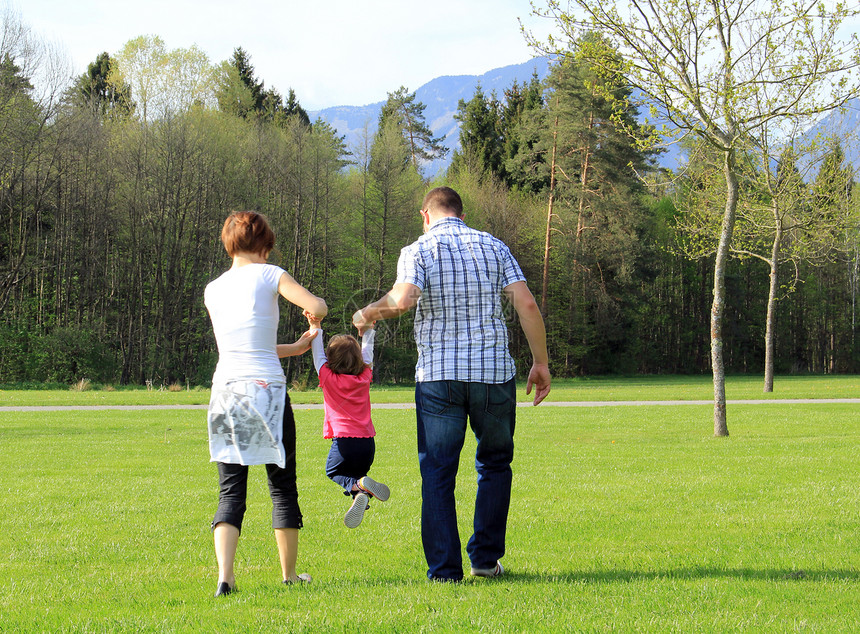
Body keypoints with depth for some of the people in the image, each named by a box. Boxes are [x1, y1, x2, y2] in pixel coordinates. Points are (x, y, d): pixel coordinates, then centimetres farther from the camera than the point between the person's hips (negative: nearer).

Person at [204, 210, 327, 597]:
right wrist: (312, 306, 14)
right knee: (282, 486, 11)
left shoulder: (213, 290, 14)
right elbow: (318, 308, -11)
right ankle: (289, 575, 19)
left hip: (225, 391, 3)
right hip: (266, 390, -3)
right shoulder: (268, 275, 0)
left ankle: (224, 575, -16)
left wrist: (296, 348, 33)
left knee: (231, 492, 2)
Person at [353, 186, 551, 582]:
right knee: (494, 464, 19)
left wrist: (371, 312, 1)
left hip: (438, 375, -2)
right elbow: (526, 303, -1)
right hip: (494, 371, 2)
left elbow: (404, 299, -19)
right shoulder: (493, 246, 9)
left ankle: (445, 572, -1)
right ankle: (486, 558, 16)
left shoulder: (417, 251, 1)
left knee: (437, 474, 4)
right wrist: (540, 362, 3)